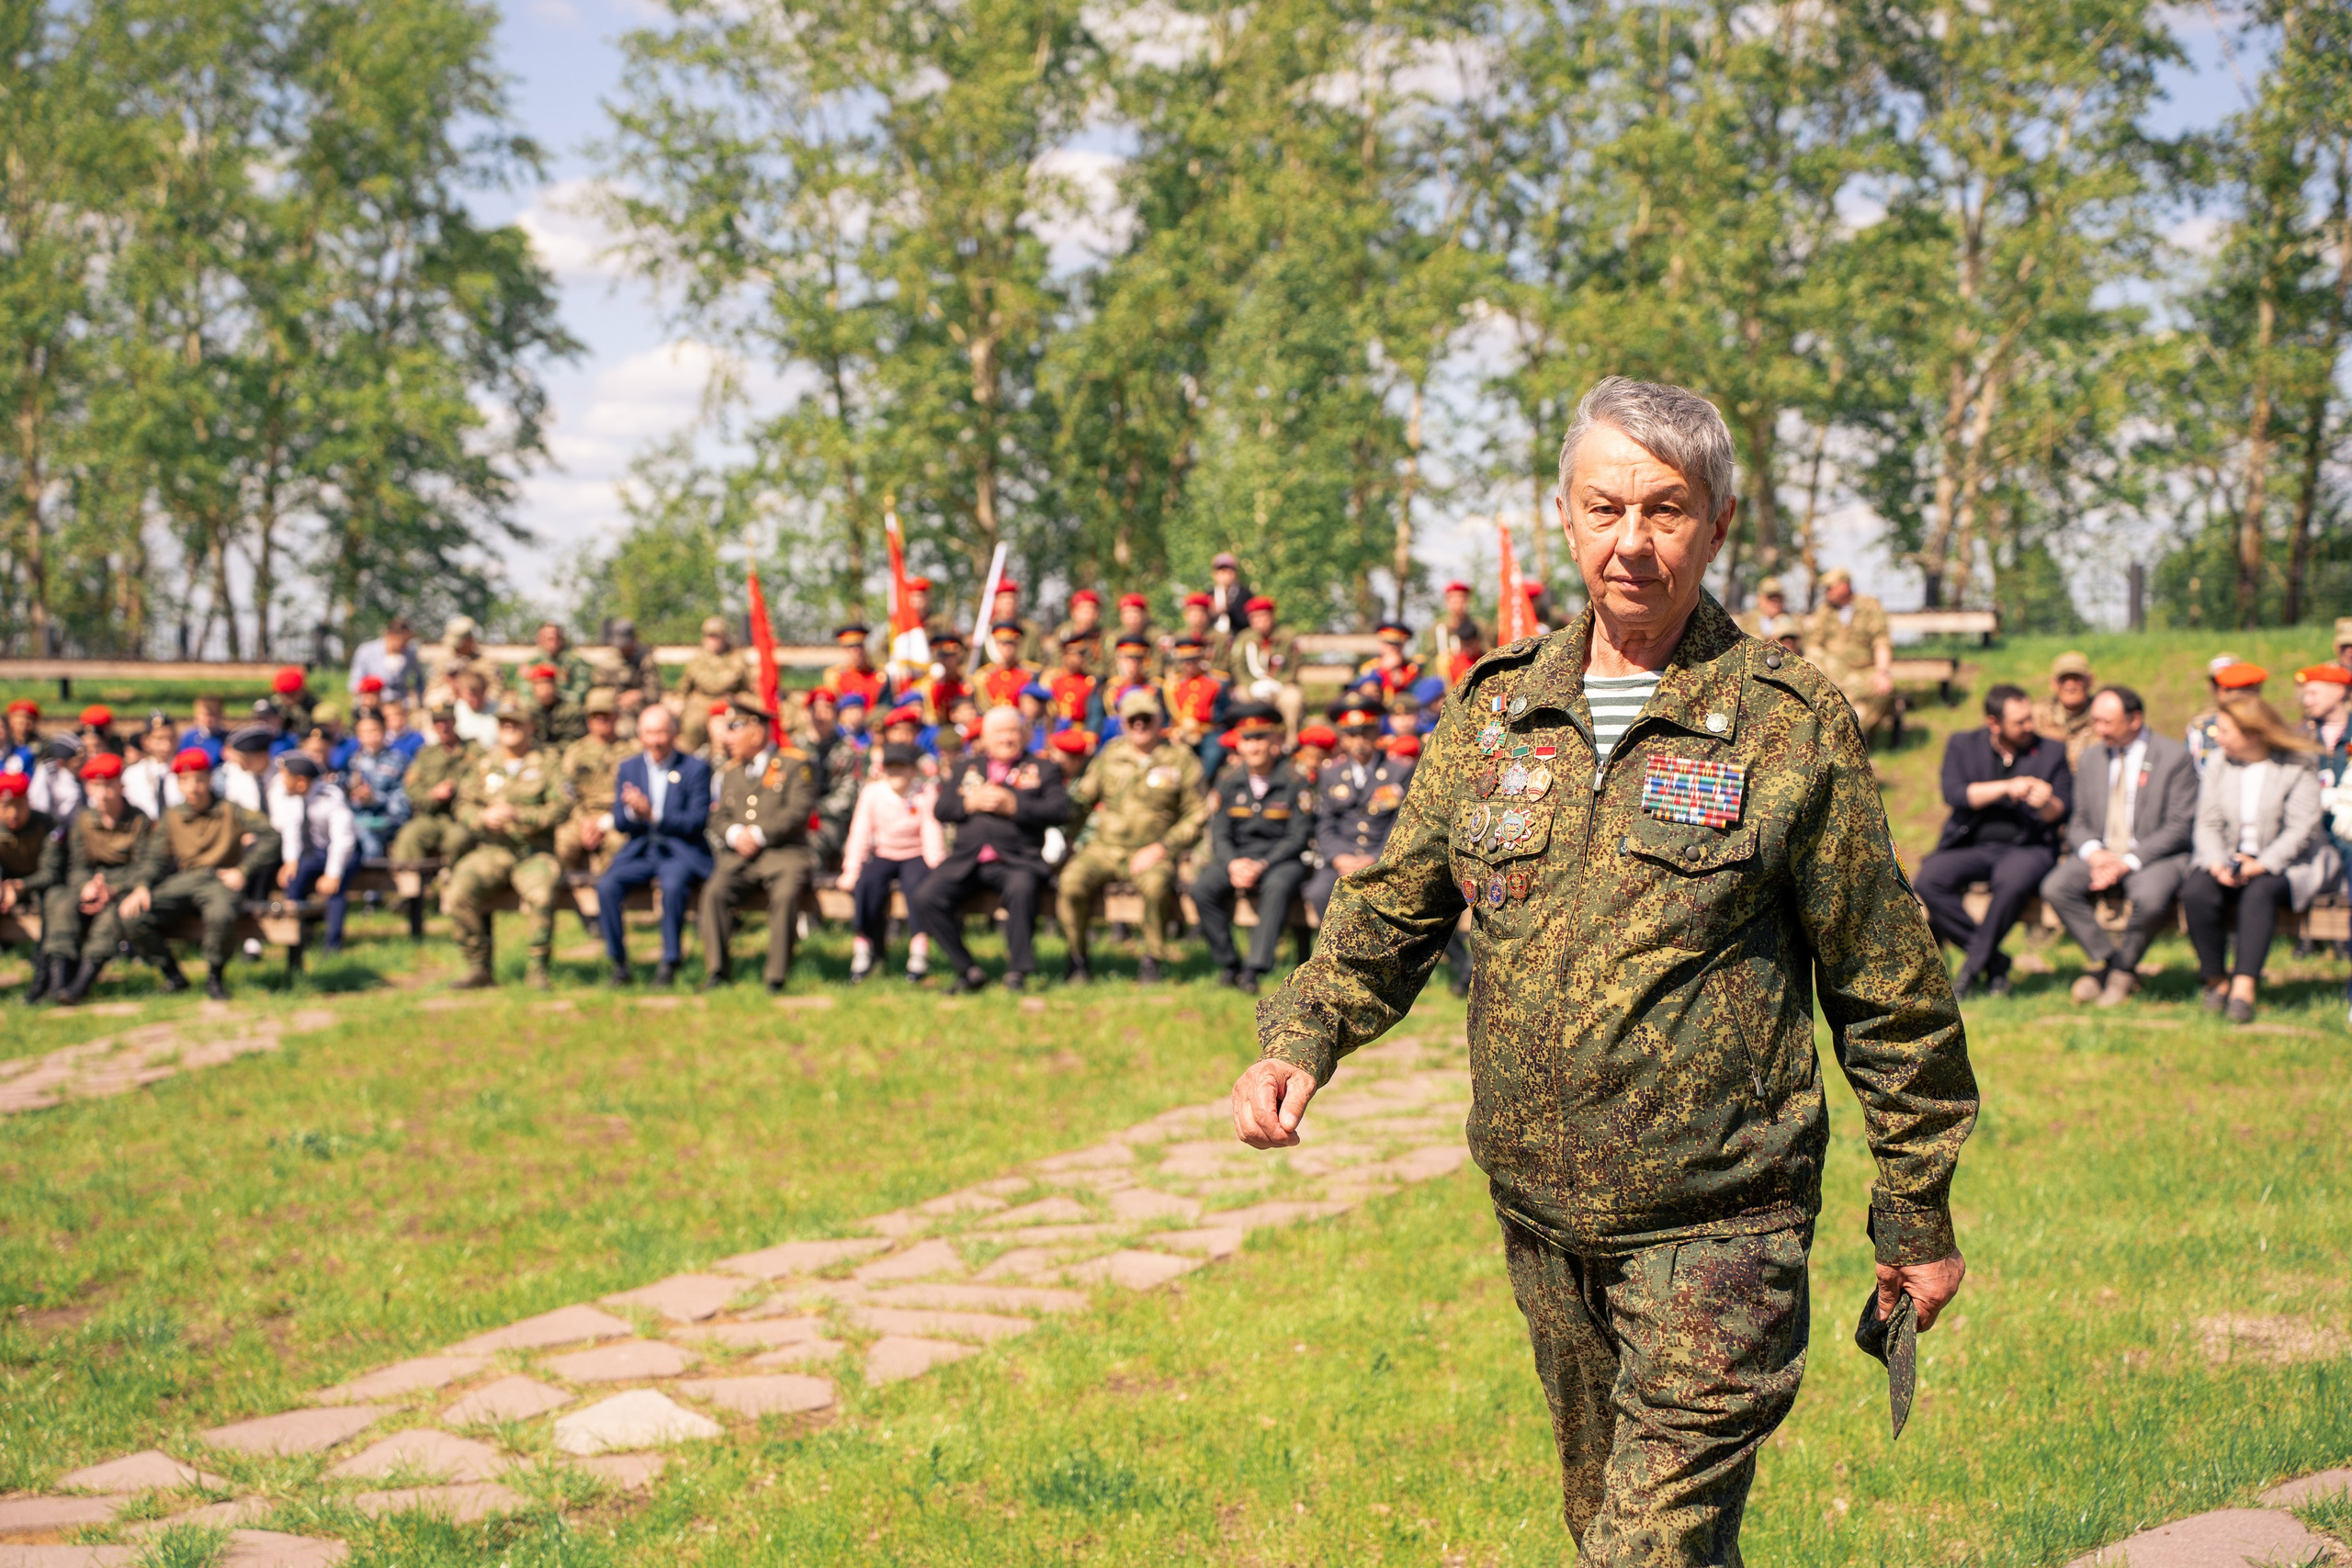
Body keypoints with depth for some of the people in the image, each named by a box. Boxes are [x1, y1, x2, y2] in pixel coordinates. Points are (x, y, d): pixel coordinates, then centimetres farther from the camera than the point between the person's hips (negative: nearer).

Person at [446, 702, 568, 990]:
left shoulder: (545, 765, 7)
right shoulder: (482, 765, 15)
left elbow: (561, 807, -6)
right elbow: (464, 808, 8)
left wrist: (519, 815, -19)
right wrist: (484, 817, -15)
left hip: (535, 852, -2)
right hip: (490, 850, 2)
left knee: (541, 893, -34)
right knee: (459, 891, -26)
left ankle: (537, 968, -19)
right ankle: (479, 968, -14)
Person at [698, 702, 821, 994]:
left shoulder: (796, 763, 3)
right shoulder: (731, 769, 21)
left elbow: (798, 811, -8)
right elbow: (719, 816, 15)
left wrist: (759, 834, -14)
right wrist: (735, 834, -8)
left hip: (783, 852, -4)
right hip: (738, 855, 4)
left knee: (785, 893, -34)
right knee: (714, 890, -25)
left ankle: (776, 978, -28)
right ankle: (717, 971, -22)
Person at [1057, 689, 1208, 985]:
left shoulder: (1180, 759, 2)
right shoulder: (1111, 754, 12)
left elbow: (1198, 816, 1)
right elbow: (1082, 800, 19)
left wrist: (1161, 849, -10)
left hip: (1152, 853, -3)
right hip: (1104, 847, 3)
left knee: (1156, 884, -36)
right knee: (1072, 881, -27)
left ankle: (1152, 960, -14)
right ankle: (1078, 960, -8)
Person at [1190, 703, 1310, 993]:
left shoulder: (1294, 783, -4)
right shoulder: (1227, 782, 5)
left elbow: (1298, 837, -7)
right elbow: (1219, 835, 4)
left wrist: (1261, 866, -19)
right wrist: (1234, 864, -18)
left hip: (1280, 859, -3)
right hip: (1237, 857, 3)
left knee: (1277, 887, -38)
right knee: (1202, 888, -27)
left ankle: (1254, 969, -41)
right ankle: (1228, 964, -16)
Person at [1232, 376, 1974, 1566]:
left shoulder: (1794, 728, -7)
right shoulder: (1495, 714, 6)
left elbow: (1887, 996, -2)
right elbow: (1390, 911, 14)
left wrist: (1916, 1217, 2)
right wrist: (1300, 1042, -4)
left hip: (1716, 1226, -5)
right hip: (1541, 1222, 5)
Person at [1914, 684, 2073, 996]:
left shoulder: (2051, 752, 11)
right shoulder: (1962, 745, 10)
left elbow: (2063, 812, 4)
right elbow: (1954, 793, -6)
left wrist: (2047, 804, -20)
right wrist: (2007, 787, -16)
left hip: (2027, 847, -1)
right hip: (1970, 846, 2)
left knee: (2013, 882, -38)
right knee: (1928, 880, -28)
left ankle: (1974, 964, -22)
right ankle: (1994, 961, -18)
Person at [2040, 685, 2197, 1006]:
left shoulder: (2175, 757, -4)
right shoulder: (2091, 758, 12)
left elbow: (2179, 827, -9)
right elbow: (2079, 821, 14)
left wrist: (2129, 861, -19)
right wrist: (2093, 853, -11)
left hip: (2153, 856, -4)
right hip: (2100, 855, 5)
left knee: (2150, 897, -37)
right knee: (2054, 888, -24)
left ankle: (2123, 968, -10)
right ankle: (2105, 958, -8)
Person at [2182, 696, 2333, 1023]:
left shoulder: (2299, 766, -7)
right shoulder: (2219, 763, 6)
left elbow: (2300, 828, -13)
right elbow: (2208, 824, 3)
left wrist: (2260, 866, -24)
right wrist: (2217, 863, -17)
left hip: (2284, 861, -4)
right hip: (2229, 858, 4)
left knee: (2259, 892, -36)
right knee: (2196, 892, -27)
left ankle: (2244, 987, -39)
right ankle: (2216, 980, -12)